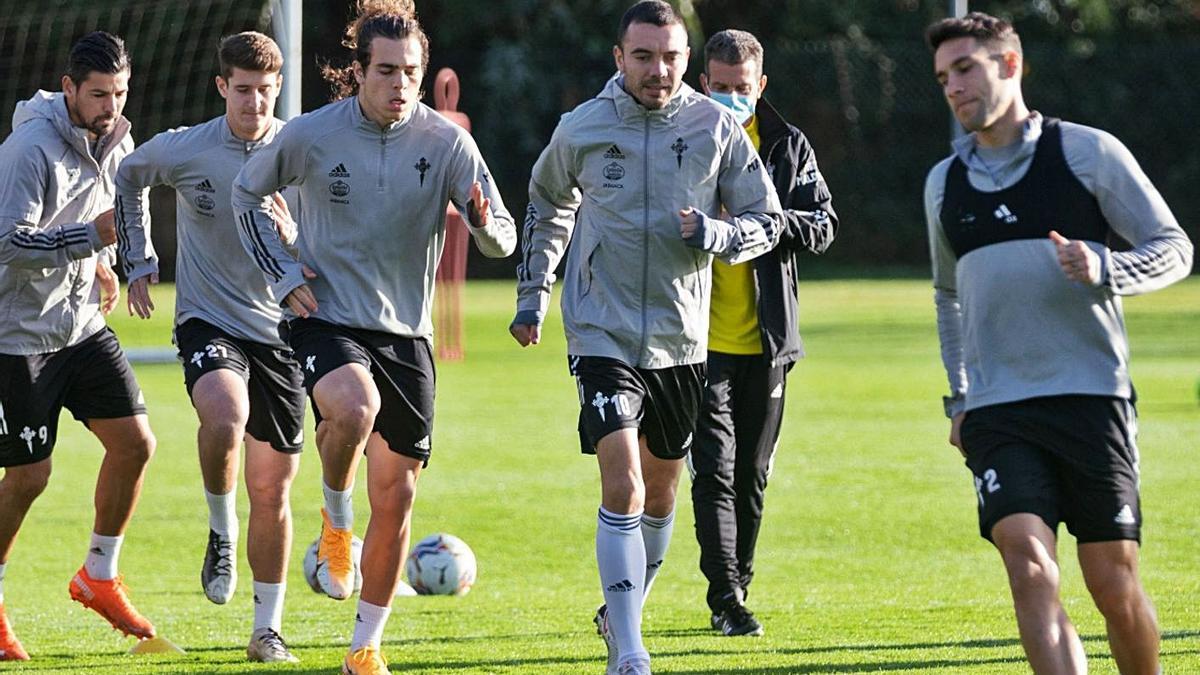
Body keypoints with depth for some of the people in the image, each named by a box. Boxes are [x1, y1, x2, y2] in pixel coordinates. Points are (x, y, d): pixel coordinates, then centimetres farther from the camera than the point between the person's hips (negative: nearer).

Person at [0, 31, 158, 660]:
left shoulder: (116, 142, 5)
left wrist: (100, 264, 11)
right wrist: (90, 237, -32)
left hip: (81, 324, 7)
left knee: (134, 443, -2)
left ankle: (98, 577, 16)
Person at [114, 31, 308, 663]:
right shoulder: (183, 149, -6)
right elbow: (127, 178, 16)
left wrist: (292, 240, -18)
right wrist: (138, 263, 13)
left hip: (279, 331, 2)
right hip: (208, 321, -2)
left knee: (272, 490, 6)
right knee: (225, 415, -34)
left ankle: (267, 628, 20)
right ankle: (221, 532, -7)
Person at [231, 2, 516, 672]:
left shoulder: (446, 140, -5)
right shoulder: (311, 135, -8)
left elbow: (503, 239, -3)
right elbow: (249, 192, 10)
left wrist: (487, 223, -27)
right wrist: (283, 274, 0)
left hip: (407, 335, 2)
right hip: (326, 320, -2)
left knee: (396, 495, 3)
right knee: (354, 408, -35)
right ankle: (335, 521, -2)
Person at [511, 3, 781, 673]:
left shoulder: (717, 128, -4)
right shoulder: (581, 128, -3)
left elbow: (767, 221, 3)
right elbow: (547, 205, 17)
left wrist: (716, 235, -18)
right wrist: (533, 294, 16)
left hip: (682, 340, 2)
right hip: (603, 335, -2)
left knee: (660, 494, 15)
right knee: (622, 487, -16)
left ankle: (623, 612, 40)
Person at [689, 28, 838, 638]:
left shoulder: (788, 147, 6)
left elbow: (824, 225, 2)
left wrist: (769, 221, -16)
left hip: (767, 339, 3)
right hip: (702, 338, -3)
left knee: (750, 474, 11)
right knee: (714, 471, -11)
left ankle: (735, 592, 22)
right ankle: (726, 600, -12)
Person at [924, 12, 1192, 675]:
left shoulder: (1089, 153, 1)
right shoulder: (944, 183, 15)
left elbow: (1174, 248, 3)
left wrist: (1104, 268, -16)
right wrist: (959, 399, 25)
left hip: (1091, 396, -3)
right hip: (996, 413, 3)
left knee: (1113, 583, -2)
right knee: (1027, 564, -18)